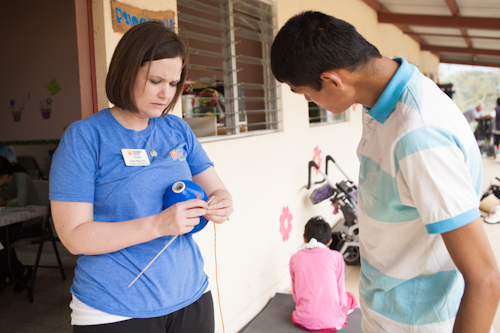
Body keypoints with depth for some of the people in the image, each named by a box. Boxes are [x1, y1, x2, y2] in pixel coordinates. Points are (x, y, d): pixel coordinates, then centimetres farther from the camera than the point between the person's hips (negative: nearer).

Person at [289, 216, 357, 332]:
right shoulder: (336, 257, -6)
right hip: (331, 322, -2)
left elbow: (296, 296, 7)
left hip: (303, 321, 2)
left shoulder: (295, 258, 0)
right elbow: (341, 295, 0)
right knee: (350, 297, 27)